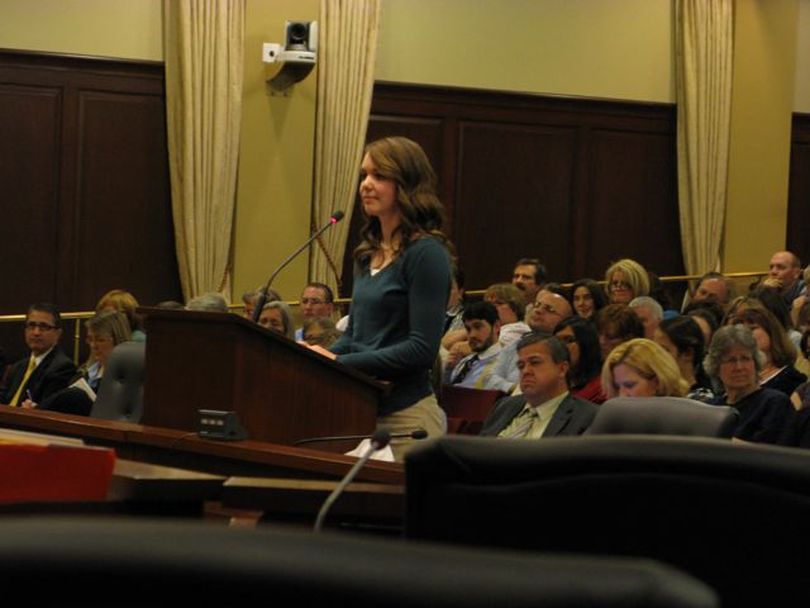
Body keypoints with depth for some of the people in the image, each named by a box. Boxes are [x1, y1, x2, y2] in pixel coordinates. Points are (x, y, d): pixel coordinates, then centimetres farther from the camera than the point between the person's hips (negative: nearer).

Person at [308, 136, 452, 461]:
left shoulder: (426, 254, -11)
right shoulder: (368, 254, 13)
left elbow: (422, 348, -17)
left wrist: (339, 362, -18)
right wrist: (321, 356, -1)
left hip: (405, 416, -7)